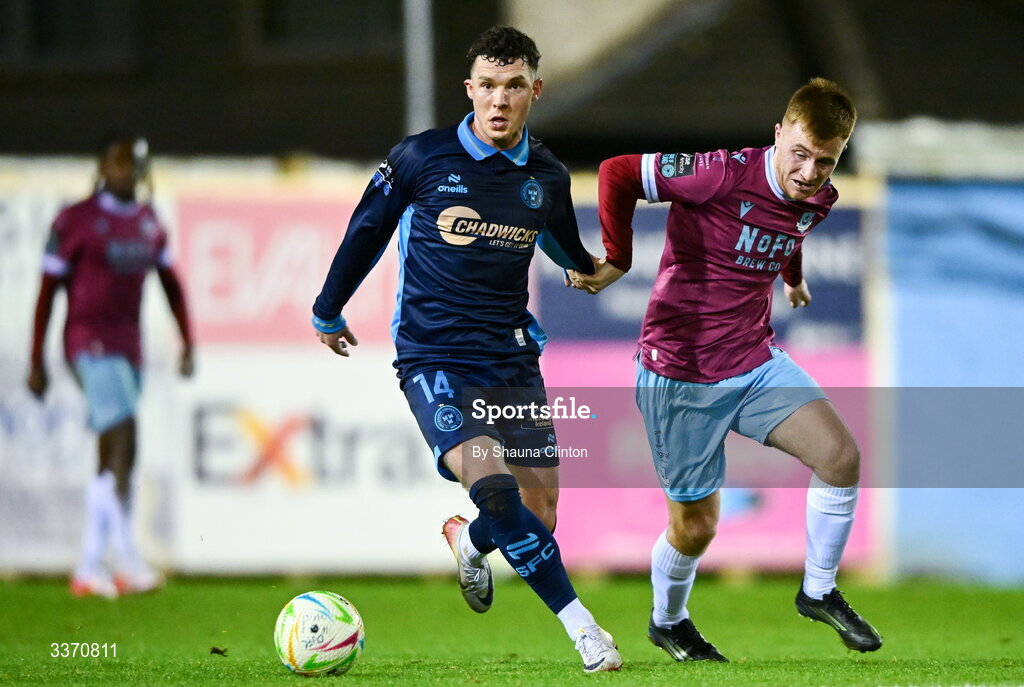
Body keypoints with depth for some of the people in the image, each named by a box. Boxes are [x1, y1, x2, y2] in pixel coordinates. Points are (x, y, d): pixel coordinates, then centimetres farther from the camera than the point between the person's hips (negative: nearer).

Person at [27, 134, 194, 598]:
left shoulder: (150, 223, 12)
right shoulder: (76, 221, -6)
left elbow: (171, 284, 20)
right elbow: (48, 291, -4)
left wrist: (188, 343, 11)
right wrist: (36, 362, -5)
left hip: (129, 347, 7)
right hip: (90, 344, -7)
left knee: (111, 459, 8)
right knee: (123, 442, -20)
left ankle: (89, 569, 14)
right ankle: (129, 561, -24)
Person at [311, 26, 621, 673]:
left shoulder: (548, 177, 4)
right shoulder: (420, 158, -6)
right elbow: (366, 230, 10)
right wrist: (328, 312, 19)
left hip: (512, 358, 4)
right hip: (433, 357, -4)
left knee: (540, 514, 0)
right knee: (492, 483, -27)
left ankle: (469, 541, 37)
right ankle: (579, 622, -21)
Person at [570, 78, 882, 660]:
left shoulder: (819, 201, -1)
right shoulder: (724, 175, -24)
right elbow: (617, 173, -22)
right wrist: (617, 262, -16)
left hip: (757, 361, 6)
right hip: (683, 374, -6)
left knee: (841, 456, -14)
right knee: (696, 526, 3)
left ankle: (819, 592, 8)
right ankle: (668, 622, 35)